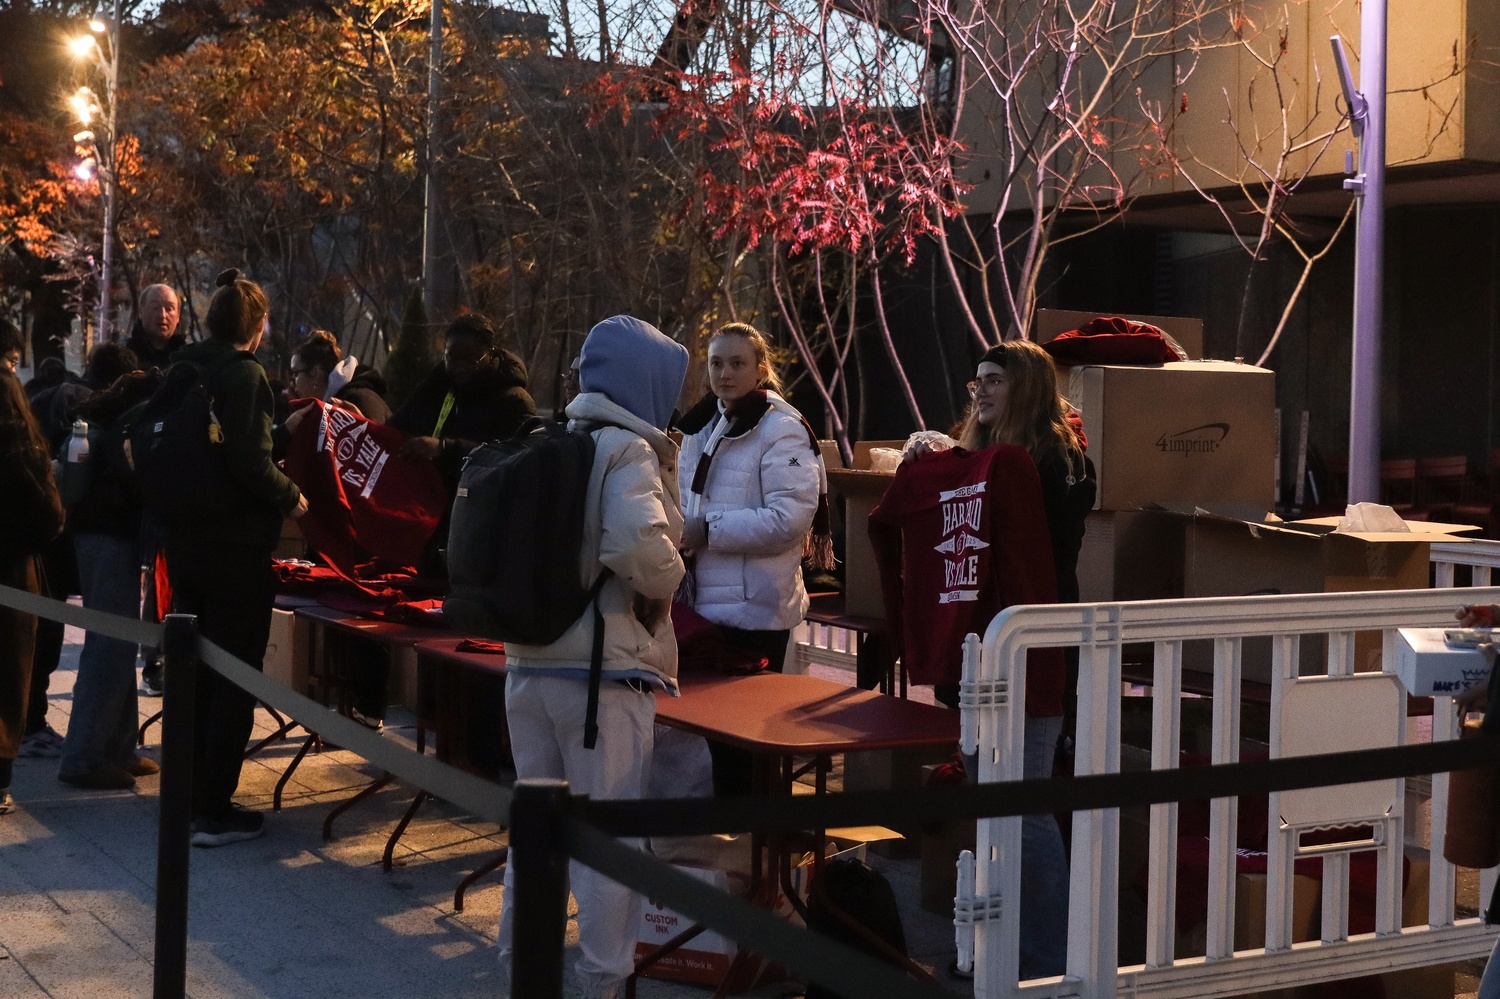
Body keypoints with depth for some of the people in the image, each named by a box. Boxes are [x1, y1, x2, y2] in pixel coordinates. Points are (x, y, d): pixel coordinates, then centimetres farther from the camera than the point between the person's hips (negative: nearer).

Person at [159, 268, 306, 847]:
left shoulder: (183, 369, 8)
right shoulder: (244, 375, -15)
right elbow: (250, 463, -23)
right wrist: (291, 498, -8)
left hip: (183, 537, 8)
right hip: (235, 544, -8)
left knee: (194, 672, 17)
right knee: (235, 679, 0)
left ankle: (189, 797, 26)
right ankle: (215, 812, 2)